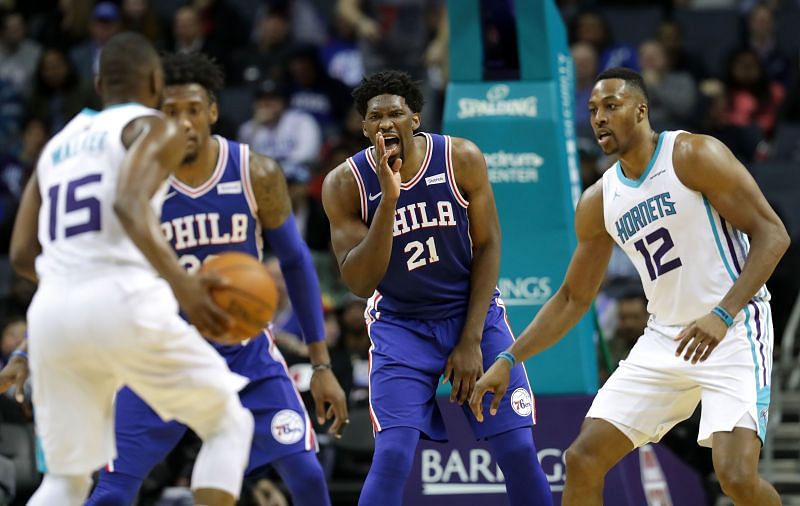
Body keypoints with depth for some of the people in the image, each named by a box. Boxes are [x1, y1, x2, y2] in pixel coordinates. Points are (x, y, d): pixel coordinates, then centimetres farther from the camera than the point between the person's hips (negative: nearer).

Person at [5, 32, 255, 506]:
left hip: (53, 312, 6)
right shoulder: (157, 128, 6)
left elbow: (23, 254, 21)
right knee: (230, 423, 13)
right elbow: (129, 203, -15)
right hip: (123, 305, -6)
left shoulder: (58, 144, 25)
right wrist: (180, 282, -21)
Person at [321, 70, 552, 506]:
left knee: (518, 450, -2)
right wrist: (389, 199, -30)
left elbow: (488, 248, -6)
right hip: (401, 325, -1)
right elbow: (360, 283, -20)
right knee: (392, 454, -18)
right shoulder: (345, 184, -15)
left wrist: (472, 340, -11)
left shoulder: (462, 159, -14)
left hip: (473, 312, 1)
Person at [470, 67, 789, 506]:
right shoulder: (598, 204, 8)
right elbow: (573, 298, 18)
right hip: (664, 339, 7)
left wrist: (722, 315, -24)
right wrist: (508, 361, 10)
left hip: (732, 333, -6)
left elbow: (772, 234, -13)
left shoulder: (693, 155, -10)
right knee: (582, 459, 0)